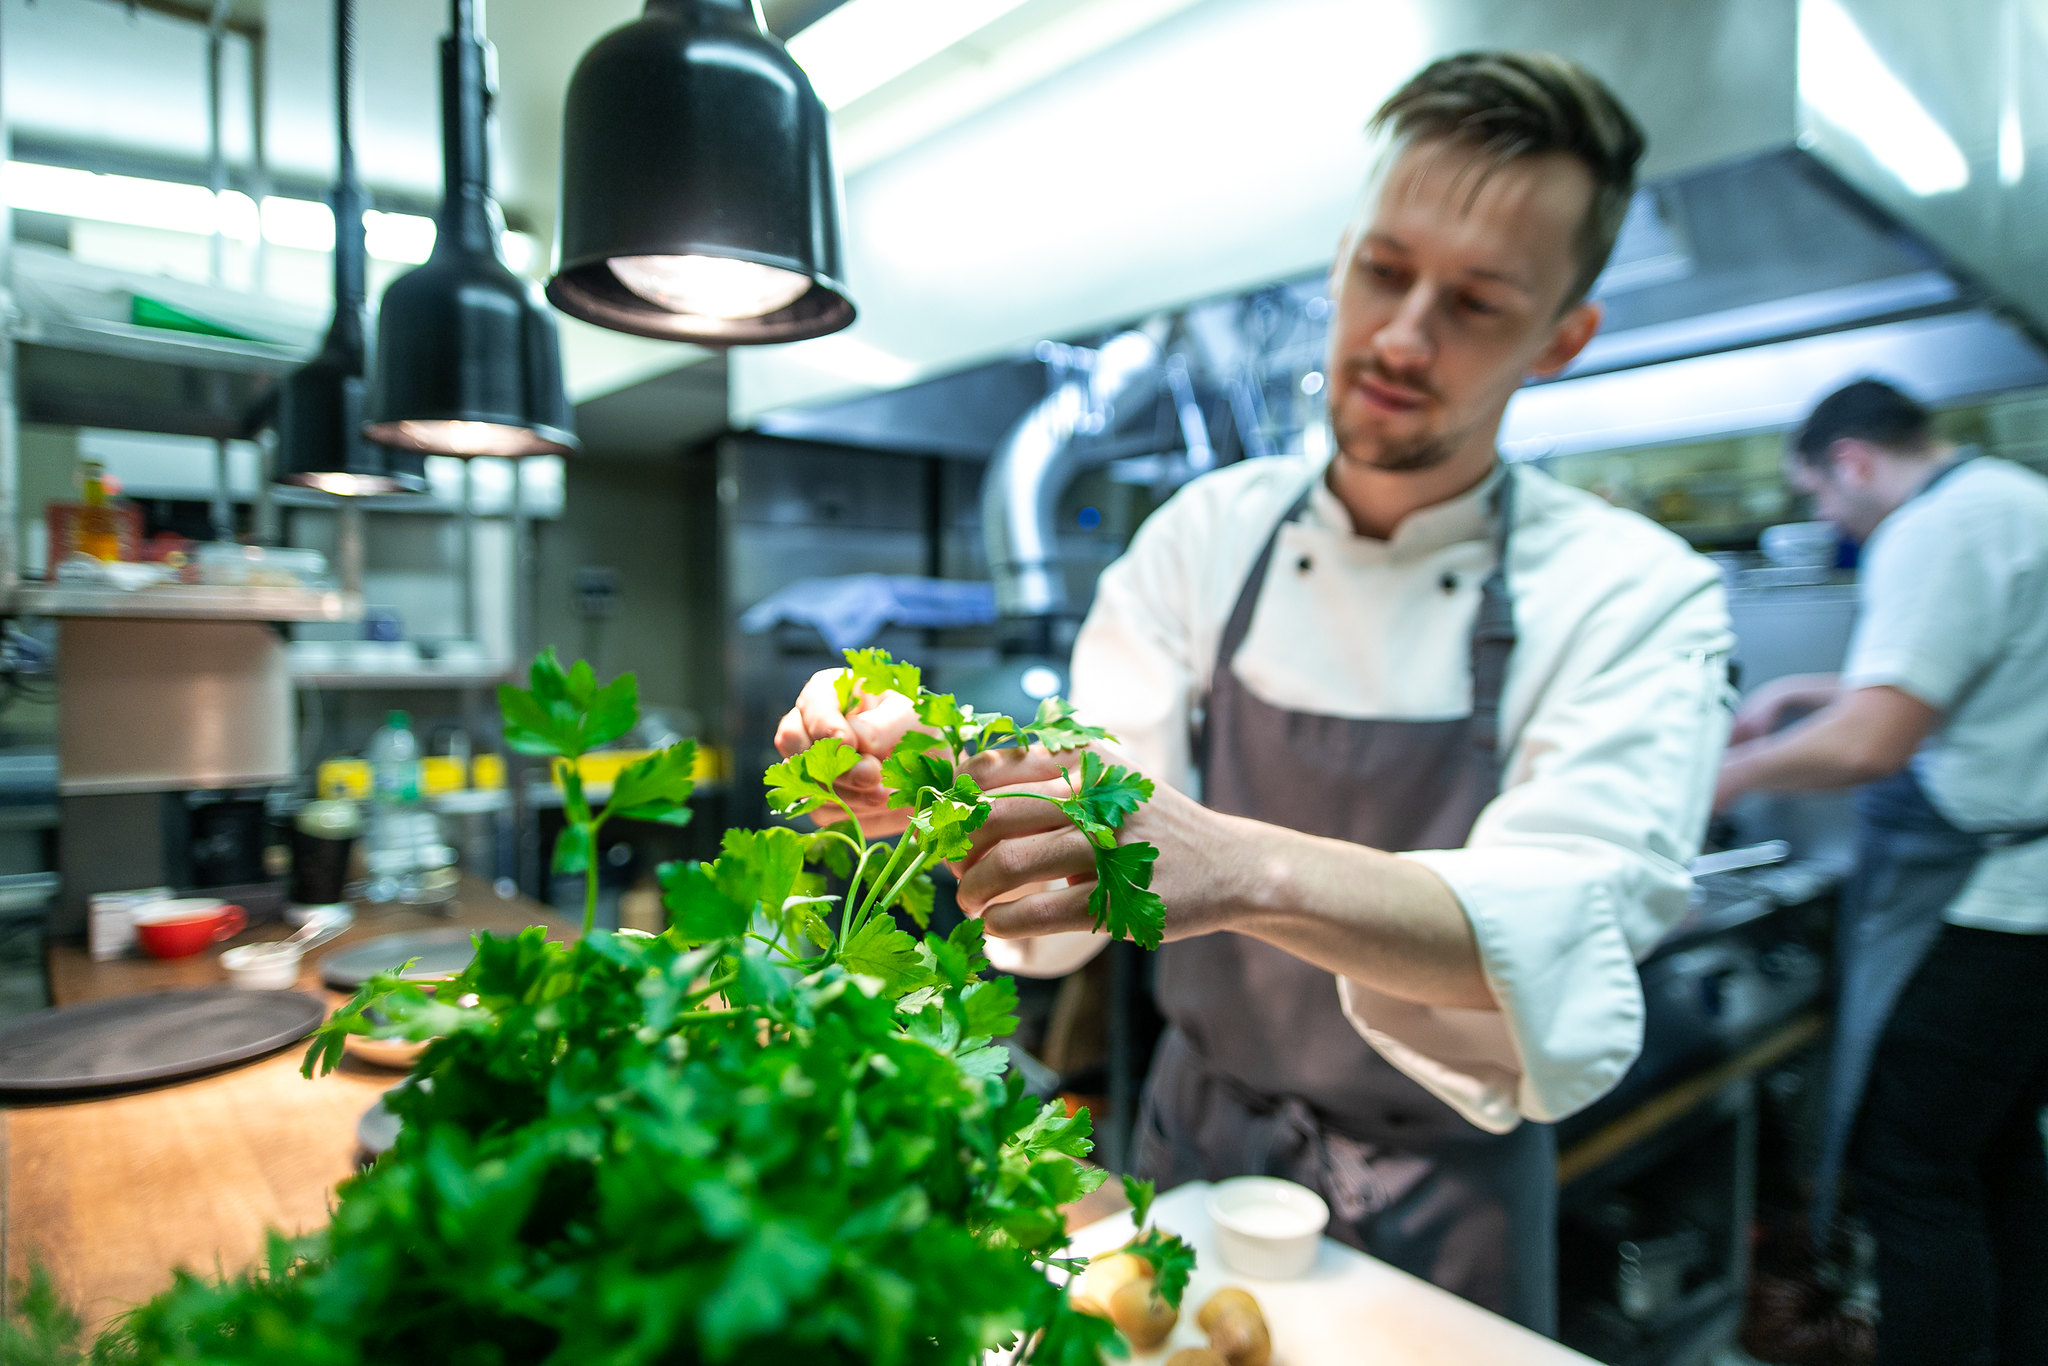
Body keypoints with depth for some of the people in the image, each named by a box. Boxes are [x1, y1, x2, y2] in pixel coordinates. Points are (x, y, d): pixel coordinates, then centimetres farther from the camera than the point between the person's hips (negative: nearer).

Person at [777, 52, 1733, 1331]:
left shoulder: (1634, 598, -16)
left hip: (1438, 1206, -2)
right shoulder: (1203, 537, -8)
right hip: (1191, 1145, 3)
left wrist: (1249, 871, -50)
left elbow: (1567, 947, -32)